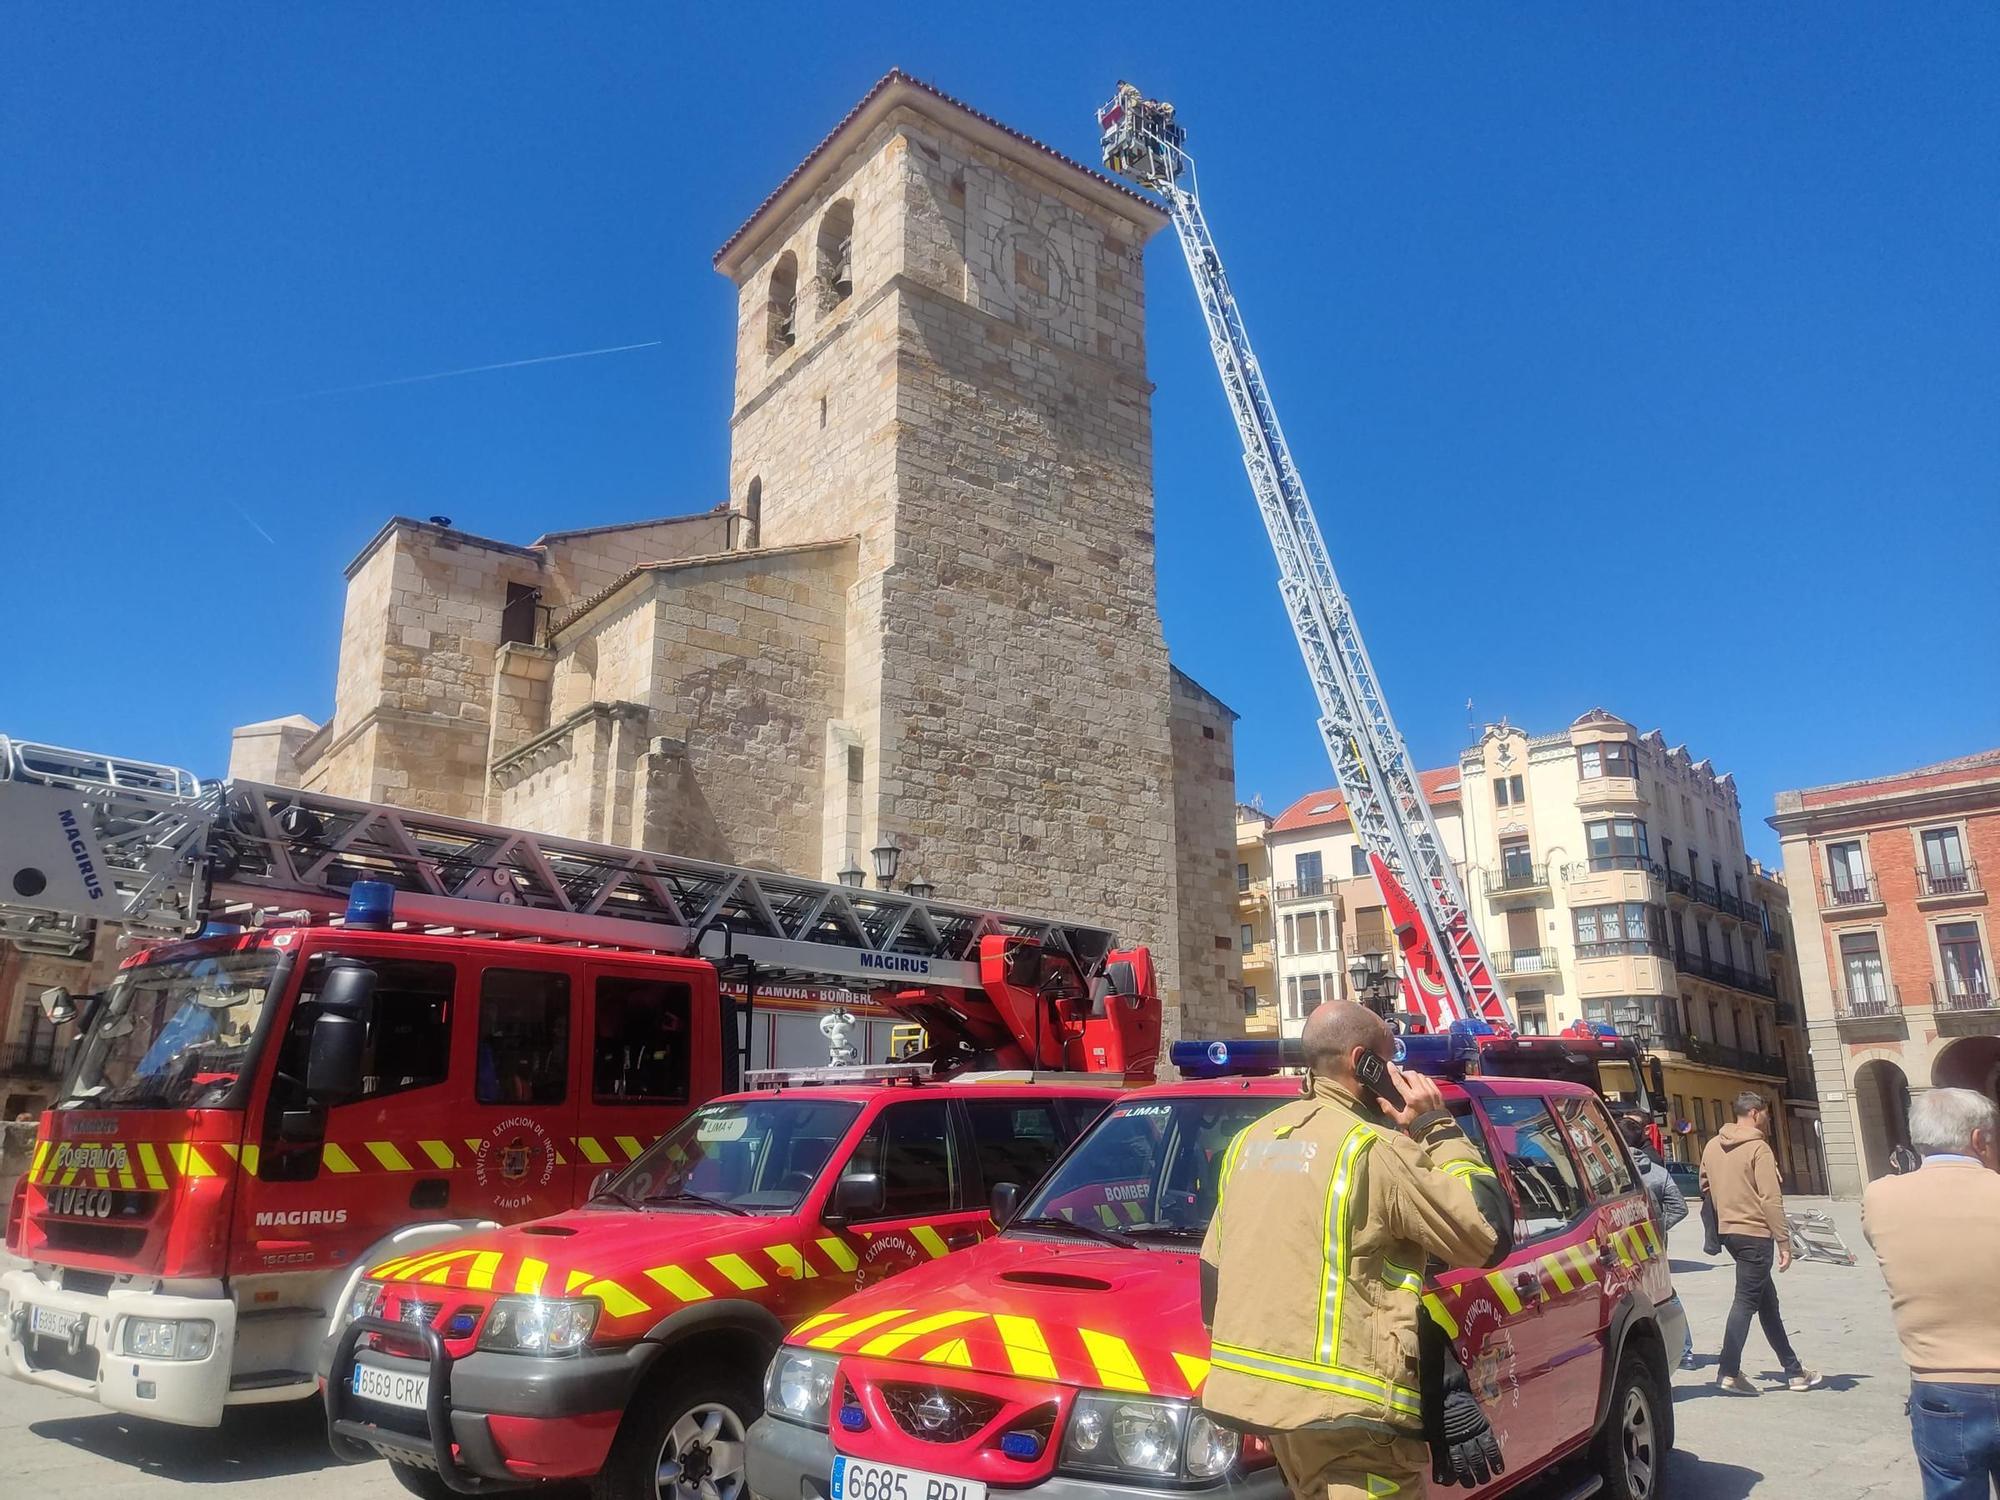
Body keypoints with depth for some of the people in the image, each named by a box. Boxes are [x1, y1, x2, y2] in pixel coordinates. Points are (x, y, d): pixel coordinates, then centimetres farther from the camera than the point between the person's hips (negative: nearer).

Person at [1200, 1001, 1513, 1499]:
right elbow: (1490, 1235, -8)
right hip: (1344, 1407, -8)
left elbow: (1212, 1271, 14)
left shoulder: (1251, 1140, 10)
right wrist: (1438, 1128, -1)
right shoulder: (1374, 1149, -14)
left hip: (1259, 1388, 8)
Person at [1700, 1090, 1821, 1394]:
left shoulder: (1712, 1147, 10)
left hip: (1728, 1231, 8)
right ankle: (1729, 1374, -5)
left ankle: (1793, 1370, 24)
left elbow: (1706, 1187, 16)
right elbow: (1771, 1199, -17)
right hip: (1755, 1233, -8)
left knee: (1767, 1299, 16)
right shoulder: (1759, 1148, -13)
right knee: (1746, 1301, -4)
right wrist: (1784, 1242, -14)